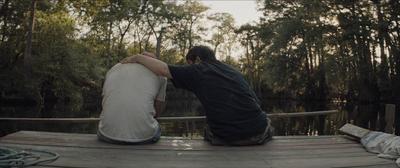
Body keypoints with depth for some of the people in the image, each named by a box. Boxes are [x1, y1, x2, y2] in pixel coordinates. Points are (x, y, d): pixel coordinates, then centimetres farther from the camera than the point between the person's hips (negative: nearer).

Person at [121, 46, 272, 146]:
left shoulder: (197, 71, 4)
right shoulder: (234, 72, 18)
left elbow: (162, 70, -3)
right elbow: (255, 102, 18)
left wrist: (138, 57, 11)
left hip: (227, 139, -3)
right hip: (259, 134, 3)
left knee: (209, 133, 32)